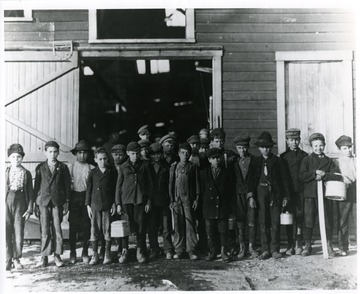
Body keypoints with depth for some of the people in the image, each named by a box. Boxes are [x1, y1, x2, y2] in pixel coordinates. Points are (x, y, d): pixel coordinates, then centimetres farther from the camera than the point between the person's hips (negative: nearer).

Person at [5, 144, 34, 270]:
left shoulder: (26, 173, 6)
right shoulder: (5, 171, 7)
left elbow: (30, 192, 6)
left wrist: (29, 209, -1)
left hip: (20, 202, 0)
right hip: (7, 200, 0)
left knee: (19, 231, 3)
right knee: (7, 231, -3)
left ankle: (16, 259, 16)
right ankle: (8, 260, 6)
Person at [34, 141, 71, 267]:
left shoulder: (63, 167, 7)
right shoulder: (40, 167, 10)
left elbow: (67, 185, 7)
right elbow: (36, 186, 10)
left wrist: (67, 202, 0)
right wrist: (35, 204, 6)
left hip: (58, 202, -1)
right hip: (43, 201, 1)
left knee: (57, 229, -3)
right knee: (45, 230, 1)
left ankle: (57, 256, 7)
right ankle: (44, 257, 8)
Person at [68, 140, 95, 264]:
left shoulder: (91, 168, 6)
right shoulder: (70, 167, 6)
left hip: (87, 197, 0)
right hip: (74, 197, 0)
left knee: (86, 226, 2)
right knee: (73, 226, 0)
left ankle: (85, 253, 14)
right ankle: (72, 253, 11)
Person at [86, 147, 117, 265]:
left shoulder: (112, 172, 3)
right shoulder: (93, 173, 6)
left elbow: (116, 189, 4)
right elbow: (88, 189, 7)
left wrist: (114, 203, -2)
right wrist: (88, 205, 3)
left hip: (108, 205, -1)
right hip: (95, 205, 1)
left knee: (107, 230, 2)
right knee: (94, 230, 3)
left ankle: (107, 254, 14)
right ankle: (95, 254, 14)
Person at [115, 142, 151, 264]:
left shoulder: (144, 165, 7)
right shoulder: (123, 167, 6)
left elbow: (148, 184, 9)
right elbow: (118, 186, 8)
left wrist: (148, 202, 3)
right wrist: (118, 203, 2)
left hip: (140, 200, 0)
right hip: (126, 200, 0)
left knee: (140, 226, 0)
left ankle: (140, 252, 11)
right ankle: (125, 251, 12)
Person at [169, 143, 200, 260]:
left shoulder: (193, 167, 6)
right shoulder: (174, 167, 10)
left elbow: (197, 183, 6)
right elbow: (170, 184, 10)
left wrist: (196, 198, -1)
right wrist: (171, 200, 3)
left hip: (189, 199, -1)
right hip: (176, 199, 2)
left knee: (190, 224, -4)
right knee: (178, 225, 3)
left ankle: (191, 250, 2)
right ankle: (179, 250, 10)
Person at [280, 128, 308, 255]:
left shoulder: (304, 156, 8)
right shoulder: (283, 156, 9)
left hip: (300, 190, -1)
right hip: (287, 191, 1)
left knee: (299, 218, 1)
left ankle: (298, 244, 9)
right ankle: (290, 246, 10)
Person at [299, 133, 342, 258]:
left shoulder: (329, 161, 12)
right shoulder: (307, 160, 7)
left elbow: (338, 176, -1)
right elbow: (302, 176, -6)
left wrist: (324, 175, -13)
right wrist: (316, 172, -13)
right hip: (310, 194, -1)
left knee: (328, 221, 1)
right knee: (308, 221, 0)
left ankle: (329, 247, 13)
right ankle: (307, 246, 13)